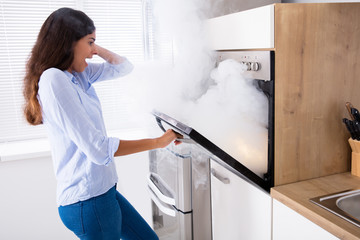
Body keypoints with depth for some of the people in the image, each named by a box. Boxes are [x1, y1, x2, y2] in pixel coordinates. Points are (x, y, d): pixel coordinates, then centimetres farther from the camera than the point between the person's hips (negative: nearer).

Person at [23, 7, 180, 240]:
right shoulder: (53, 79, -20)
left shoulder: (80, 74, 7)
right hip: (87, 200, -9)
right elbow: (99, 148, -22)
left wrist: (97, 49, 6)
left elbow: (124, 67, 19)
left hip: (102, 191, 9)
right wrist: (158, 142, -15)